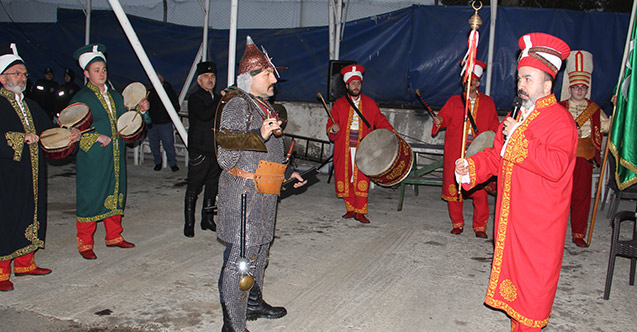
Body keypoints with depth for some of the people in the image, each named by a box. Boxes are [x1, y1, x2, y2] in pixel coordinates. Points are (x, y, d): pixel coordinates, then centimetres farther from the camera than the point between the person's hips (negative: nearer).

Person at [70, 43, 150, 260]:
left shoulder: (115, 96, 14)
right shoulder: (81, 98, -6)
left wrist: (141, 111, 0)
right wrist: (96, 138, -18)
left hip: (116, 157, 6)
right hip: (93, 159, -6)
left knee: (115, 195, 13)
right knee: (90, 197, -1)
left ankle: (114, 236, 26)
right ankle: (85, 243, 11)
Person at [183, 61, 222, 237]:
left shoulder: (217, 98, 17)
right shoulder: (195, 98, -5)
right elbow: (204, 115, -25)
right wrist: (222, 102, -23)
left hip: (216, 150, 7)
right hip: (199, 151, -7)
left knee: (212, 185, 12)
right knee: (194, 188, -2)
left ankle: (208, 219, 23)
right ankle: (189, 223, 6)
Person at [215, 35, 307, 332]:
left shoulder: (263, 106, 18)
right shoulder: (237, 104, -12)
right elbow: (227, 154, -25)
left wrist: (287, 173, 26)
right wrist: (260, 135, -37)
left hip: (264, 195, 10)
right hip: (243, 194, -10)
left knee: (259, 252, 21)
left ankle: (254, 303, 38)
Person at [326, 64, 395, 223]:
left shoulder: (369, 103, 10)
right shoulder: (339, 104, 9)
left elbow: (380, 121, 10)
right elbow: (330, 124, 9)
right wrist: (333, 129, -15)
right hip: (344, 148, 1)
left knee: (362, 178, -7)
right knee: (345, 178, 3)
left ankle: (360, 211, -1)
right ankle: (351, 209, 17)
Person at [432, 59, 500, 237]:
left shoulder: (488, 102, 12)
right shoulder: (454, 101, 11)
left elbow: (494, 126, 13)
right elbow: (444, 117, 3)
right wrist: (440, 121, -20)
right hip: (455, 153, 0)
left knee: (480, 191, -4)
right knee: (453, 188, 2)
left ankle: (480, 226, 9)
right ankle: (457, 224, 17)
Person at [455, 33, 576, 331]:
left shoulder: (559, 119, -13)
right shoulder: (516, 116, 14)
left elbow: (555, 166, -27)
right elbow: (496, 156, 20)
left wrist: (517, 138, -23)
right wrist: (471, 166, 1)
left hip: (540, 223, -8)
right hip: (511, 216, 8)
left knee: (532, 280, 2)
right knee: (512, 271, 15)